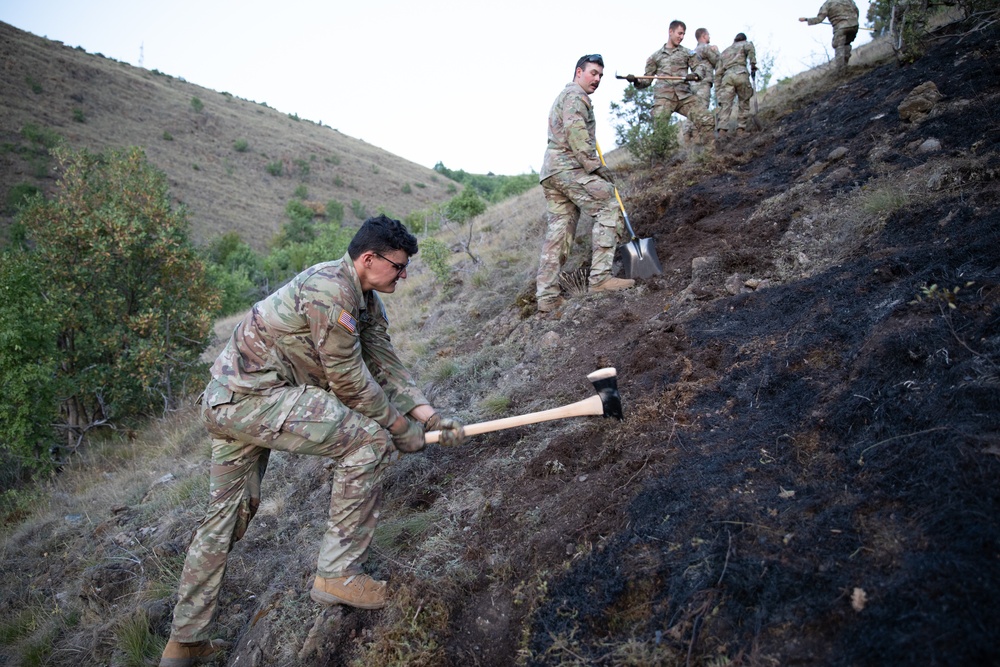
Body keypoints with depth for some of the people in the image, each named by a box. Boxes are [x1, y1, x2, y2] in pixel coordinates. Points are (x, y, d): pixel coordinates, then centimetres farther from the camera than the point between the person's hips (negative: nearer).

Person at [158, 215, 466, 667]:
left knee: (227, 517, 19)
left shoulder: (367, 301, 10)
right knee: (369, 439, -16)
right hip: (251, 397, -11)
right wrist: (402, 428, -8)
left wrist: (429, 416, -1)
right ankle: (337, 574, -9)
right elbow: (349, 381, -19)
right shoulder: (328, 289, -21)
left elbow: (385, 364, 9)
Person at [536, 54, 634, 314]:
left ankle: (546, 296, 0)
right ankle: (600, 276, -18)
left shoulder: (562, 96, 32)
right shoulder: (575, 95, -2)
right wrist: (595, 165, -17)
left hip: (550, 171, 10)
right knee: (608, 208, -9)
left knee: (558, 231, 5)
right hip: (569, 167, -10)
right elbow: (576, 132, -16)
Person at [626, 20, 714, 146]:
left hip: (685, 95, 1)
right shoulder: (655, 56, 21)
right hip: (663, 97, -1)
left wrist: (695, 75, -11)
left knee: (707, 121, -16)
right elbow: (647, 80, 18)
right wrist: (636, 81, -4)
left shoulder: (687, 53, 22)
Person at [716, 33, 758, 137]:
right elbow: (749, 46, -5)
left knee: (725, 104, -9)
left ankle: (722, 130, -27)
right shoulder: (744, 44, 22)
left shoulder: (724, 52, 32)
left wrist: (718, 89, 19)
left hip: (727, 76, 3)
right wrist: (753, 63, -3)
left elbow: (719, 72, 23)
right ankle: (740, 129, -6)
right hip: (740, 73, -3)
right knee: (744, 103, 6)